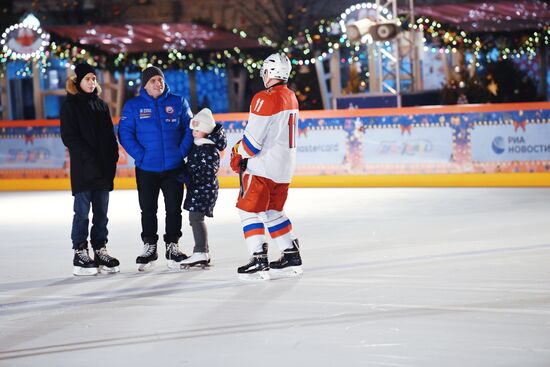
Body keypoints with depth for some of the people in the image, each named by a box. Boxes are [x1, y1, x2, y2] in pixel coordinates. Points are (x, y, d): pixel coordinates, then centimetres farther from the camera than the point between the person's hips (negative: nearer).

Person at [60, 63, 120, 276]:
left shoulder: (101, 105, 15)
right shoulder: (70, 106, -2)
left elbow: (110, 134, 16)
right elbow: (69, 137, -9)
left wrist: (112, 157, 1)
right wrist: (89, 156, -16)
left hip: (103, 170, 6)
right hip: (83, 169, -5)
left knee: (101, 213, 8)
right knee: (82, 212, -3)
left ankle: (100, 250, 14)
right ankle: (80, 253, 1)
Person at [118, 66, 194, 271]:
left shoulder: (178, 103, 2)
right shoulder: (133, 106, -1)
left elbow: (190, 129, 4)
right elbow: (125, 133, -4)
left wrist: (182, 152, -8)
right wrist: (140, 155, -13)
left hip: (174, 168, 1)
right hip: (146, 169, 0)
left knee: (174, 208, 6)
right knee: (148, 209, 7)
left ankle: (172, 245, 18)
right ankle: (149, 247, 18)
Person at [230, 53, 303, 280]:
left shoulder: (266, 99, -18)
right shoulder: (291, 97, 11)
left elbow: (253, 137, -18)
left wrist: (239, 156, 1)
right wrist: (243, 145, 15)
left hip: (263, 167, -9)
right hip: (285, 166, 9)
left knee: (250, 210, -3)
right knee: (273, 210, 20)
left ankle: (259, 260, -9)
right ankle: (291, 256, 20)